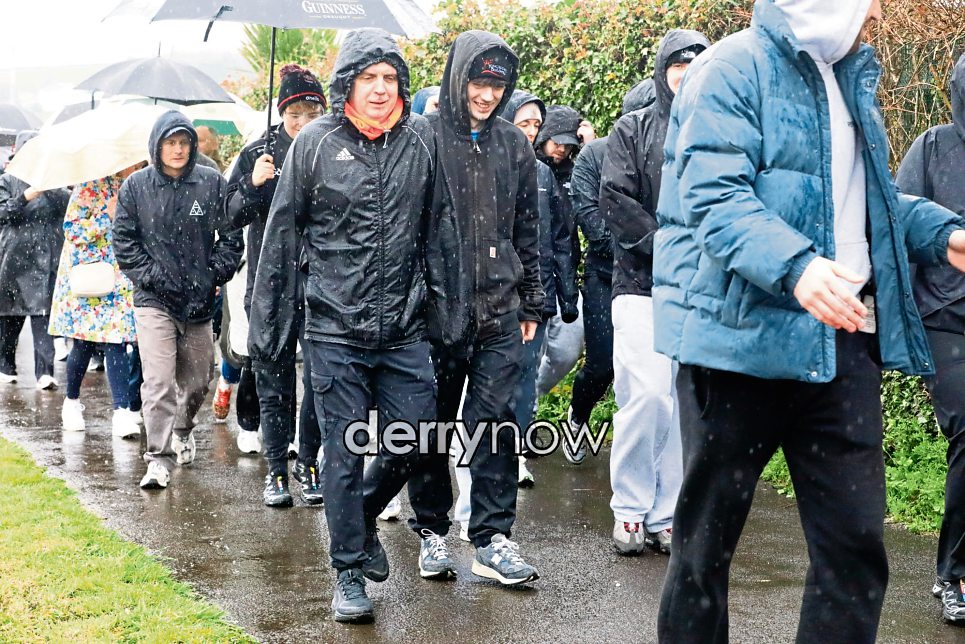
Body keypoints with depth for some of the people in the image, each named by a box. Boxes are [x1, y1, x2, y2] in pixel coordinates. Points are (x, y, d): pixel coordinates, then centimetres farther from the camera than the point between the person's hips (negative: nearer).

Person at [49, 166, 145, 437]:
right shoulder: (92, 186, -8)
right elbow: (72, 229, -12)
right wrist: (108, 215, -17)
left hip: (121, 282, 3)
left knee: (115, 343, -7)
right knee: (84, 344, 3)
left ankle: (122, 412, -13)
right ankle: (72, 402, 24)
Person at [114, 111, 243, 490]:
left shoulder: (212, 183, 1)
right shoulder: (135, 186, 1)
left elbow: (231, 236, 5)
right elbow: (124, 242, 3)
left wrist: (214, 274, -5)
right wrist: (153, 277, -7)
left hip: (199, 300, 2)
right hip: (153, 300, -2)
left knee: (197, 379, 14)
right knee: (158, 381, -11)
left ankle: (183, 430, 42)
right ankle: (159, 457, -6)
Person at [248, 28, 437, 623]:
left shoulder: (422, 139, 2)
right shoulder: (315, 143, -2)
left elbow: (436, 228, 10)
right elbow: (282, 236, 3)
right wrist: (268, 328, 2)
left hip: (405, 329, 2)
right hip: (336, 330, -2)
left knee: (415, 440, 4)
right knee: (345, 450, 2)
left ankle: (362, 513, 33)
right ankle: (350, 572, 15)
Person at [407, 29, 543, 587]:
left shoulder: (514, 145, 11)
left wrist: (531, 304, 14)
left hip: (500, 311, 3)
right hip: (437, 307, -3)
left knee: (496, 422, -1)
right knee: (433, 424, 7)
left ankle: (493, 539, 3)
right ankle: (432, 531, 20)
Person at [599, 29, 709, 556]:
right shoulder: (633, 130, 7)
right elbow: (616, 201, -3)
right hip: (641, 284, -2)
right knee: (646, 394, -11)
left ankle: (667, 514, 10)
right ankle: (630, 510, 3)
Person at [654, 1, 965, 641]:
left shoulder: (852, 76, 18)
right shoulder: (733, 70, -8)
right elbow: (715, 199, -20)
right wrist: (796, 267, -36)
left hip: (844, 340, 7)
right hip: (744, 340, -7)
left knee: (856, 541, 4)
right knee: (708, 535, 5)